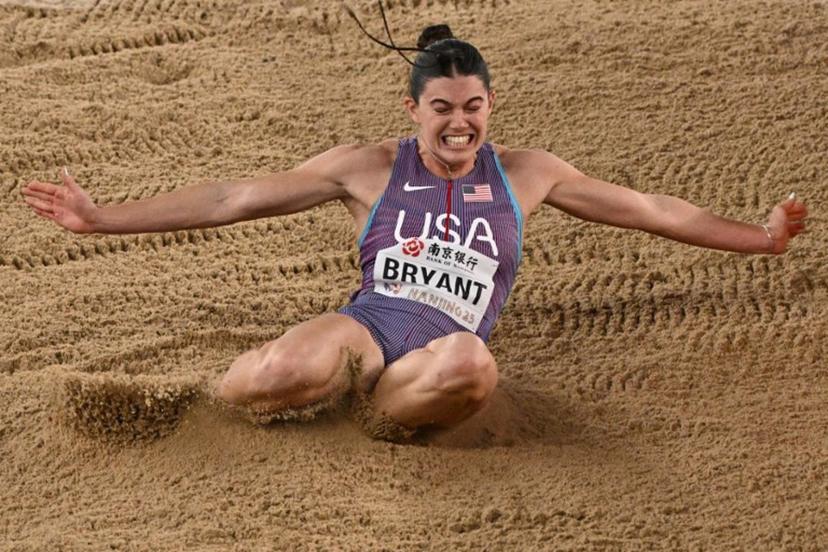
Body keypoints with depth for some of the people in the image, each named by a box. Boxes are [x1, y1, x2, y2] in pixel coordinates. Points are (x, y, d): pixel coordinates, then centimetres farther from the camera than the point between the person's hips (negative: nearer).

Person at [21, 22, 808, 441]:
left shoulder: (523, 174, 16)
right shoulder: (371, 168, 11)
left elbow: (648, 210, 21)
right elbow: (233, 198, 9)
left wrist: (760, 237, 18)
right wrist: (104, 219, 4)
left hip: (448, 341, 1)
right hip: (370, 320, -1)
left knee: (471, 365, -42)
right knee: (292, 370, -40)